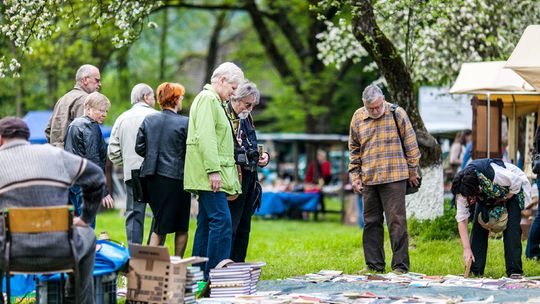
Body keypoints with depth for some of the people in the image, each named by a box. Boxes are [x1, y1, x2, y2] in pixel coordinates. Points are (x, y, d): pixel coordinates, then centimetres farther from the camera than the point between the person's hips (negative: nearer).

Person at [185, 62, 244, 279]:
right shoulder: (207, 98, -8)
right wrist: (213, 170, -23)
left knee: (206, 224, 9)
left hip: (208, 178, 10)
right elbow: (205, 137, -18)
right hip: (210, 177, -10)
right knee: (222, 222, -15)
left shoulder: (215, 102, 25)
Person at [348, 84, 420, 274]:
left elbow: (410, 144, 3)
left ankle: (400, 265, -3)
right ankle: (374, 264, 15)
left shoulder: (397, 114, -3)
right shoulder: (358, 118, 7)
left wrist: (412, 171, 4)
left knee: (396, 222, -6)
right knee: (371, 223, 8)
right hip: (369, 179, 4)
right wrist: (355, 176, 11)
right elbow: (354, 150, 16)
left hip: (394, 178, -4)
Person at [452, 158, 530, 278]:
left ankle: (514, 271, -19)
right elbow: (462, 219, -24)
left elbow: (517, 184, -25)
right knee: (478, 225, -11)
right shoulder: (462, 189, -29)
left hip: (512, 190, -4)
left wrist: (501, 202, -21)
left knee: (511, 227, -20)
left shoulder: (495, 174, -44)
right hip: (487, 196, 4)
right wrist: (467, 249, -28)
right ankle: (475, 271, -6)